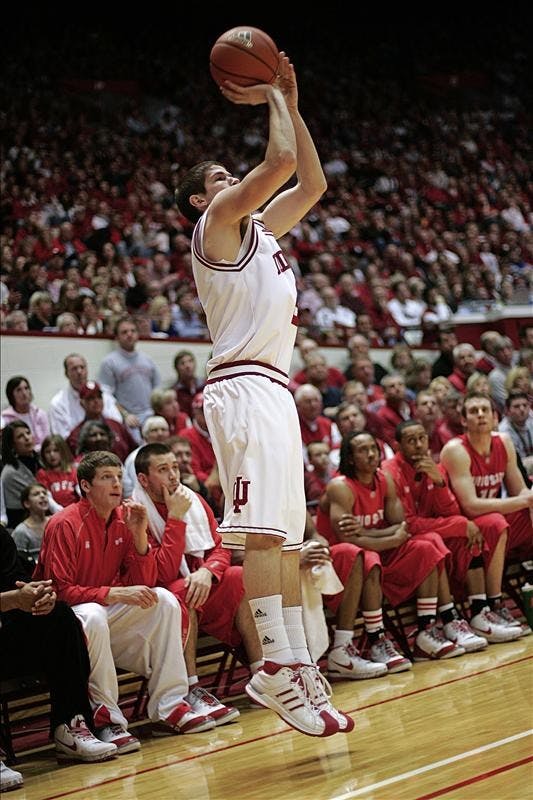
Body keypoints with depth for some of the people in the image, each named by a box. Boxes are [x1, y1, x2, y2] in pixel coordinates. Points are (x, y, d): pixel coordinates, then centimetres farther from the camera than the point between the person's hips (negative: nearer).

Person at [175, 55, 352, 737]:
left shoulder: (259, 228, 25)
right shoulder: (216, 220, 1)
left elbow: (312, 182, 28)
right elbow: (281, 161, -11)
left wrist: (289, 101, 24)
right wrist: (272, 98, 5)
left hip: (273, 390, 10)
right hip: (244, 387, -10)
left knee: (287, 538, 6)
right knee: (262, 531, -17)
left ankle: (302, 667, 7)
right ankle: (276, 669, -21)